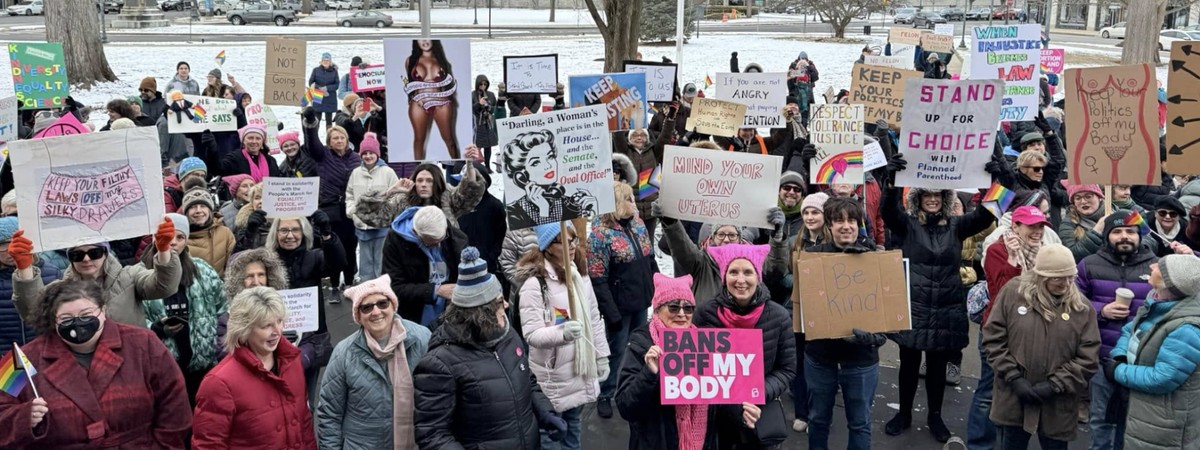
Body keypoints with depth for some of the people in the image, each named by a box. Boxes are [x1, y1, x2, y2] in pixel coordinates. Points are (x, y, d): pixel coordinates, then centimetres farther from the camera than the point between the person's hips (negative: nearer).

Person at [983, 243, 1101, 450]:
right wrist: (1014, 378, -12)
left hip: (1057, 406, 0)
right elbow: (994, 338, -4)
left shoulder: (1082, 307, -2)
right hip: (1014, 398, 0)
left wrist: (1055, 385, -13)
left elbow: (1088, 359, -5)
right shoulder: (1013, 292, -5)